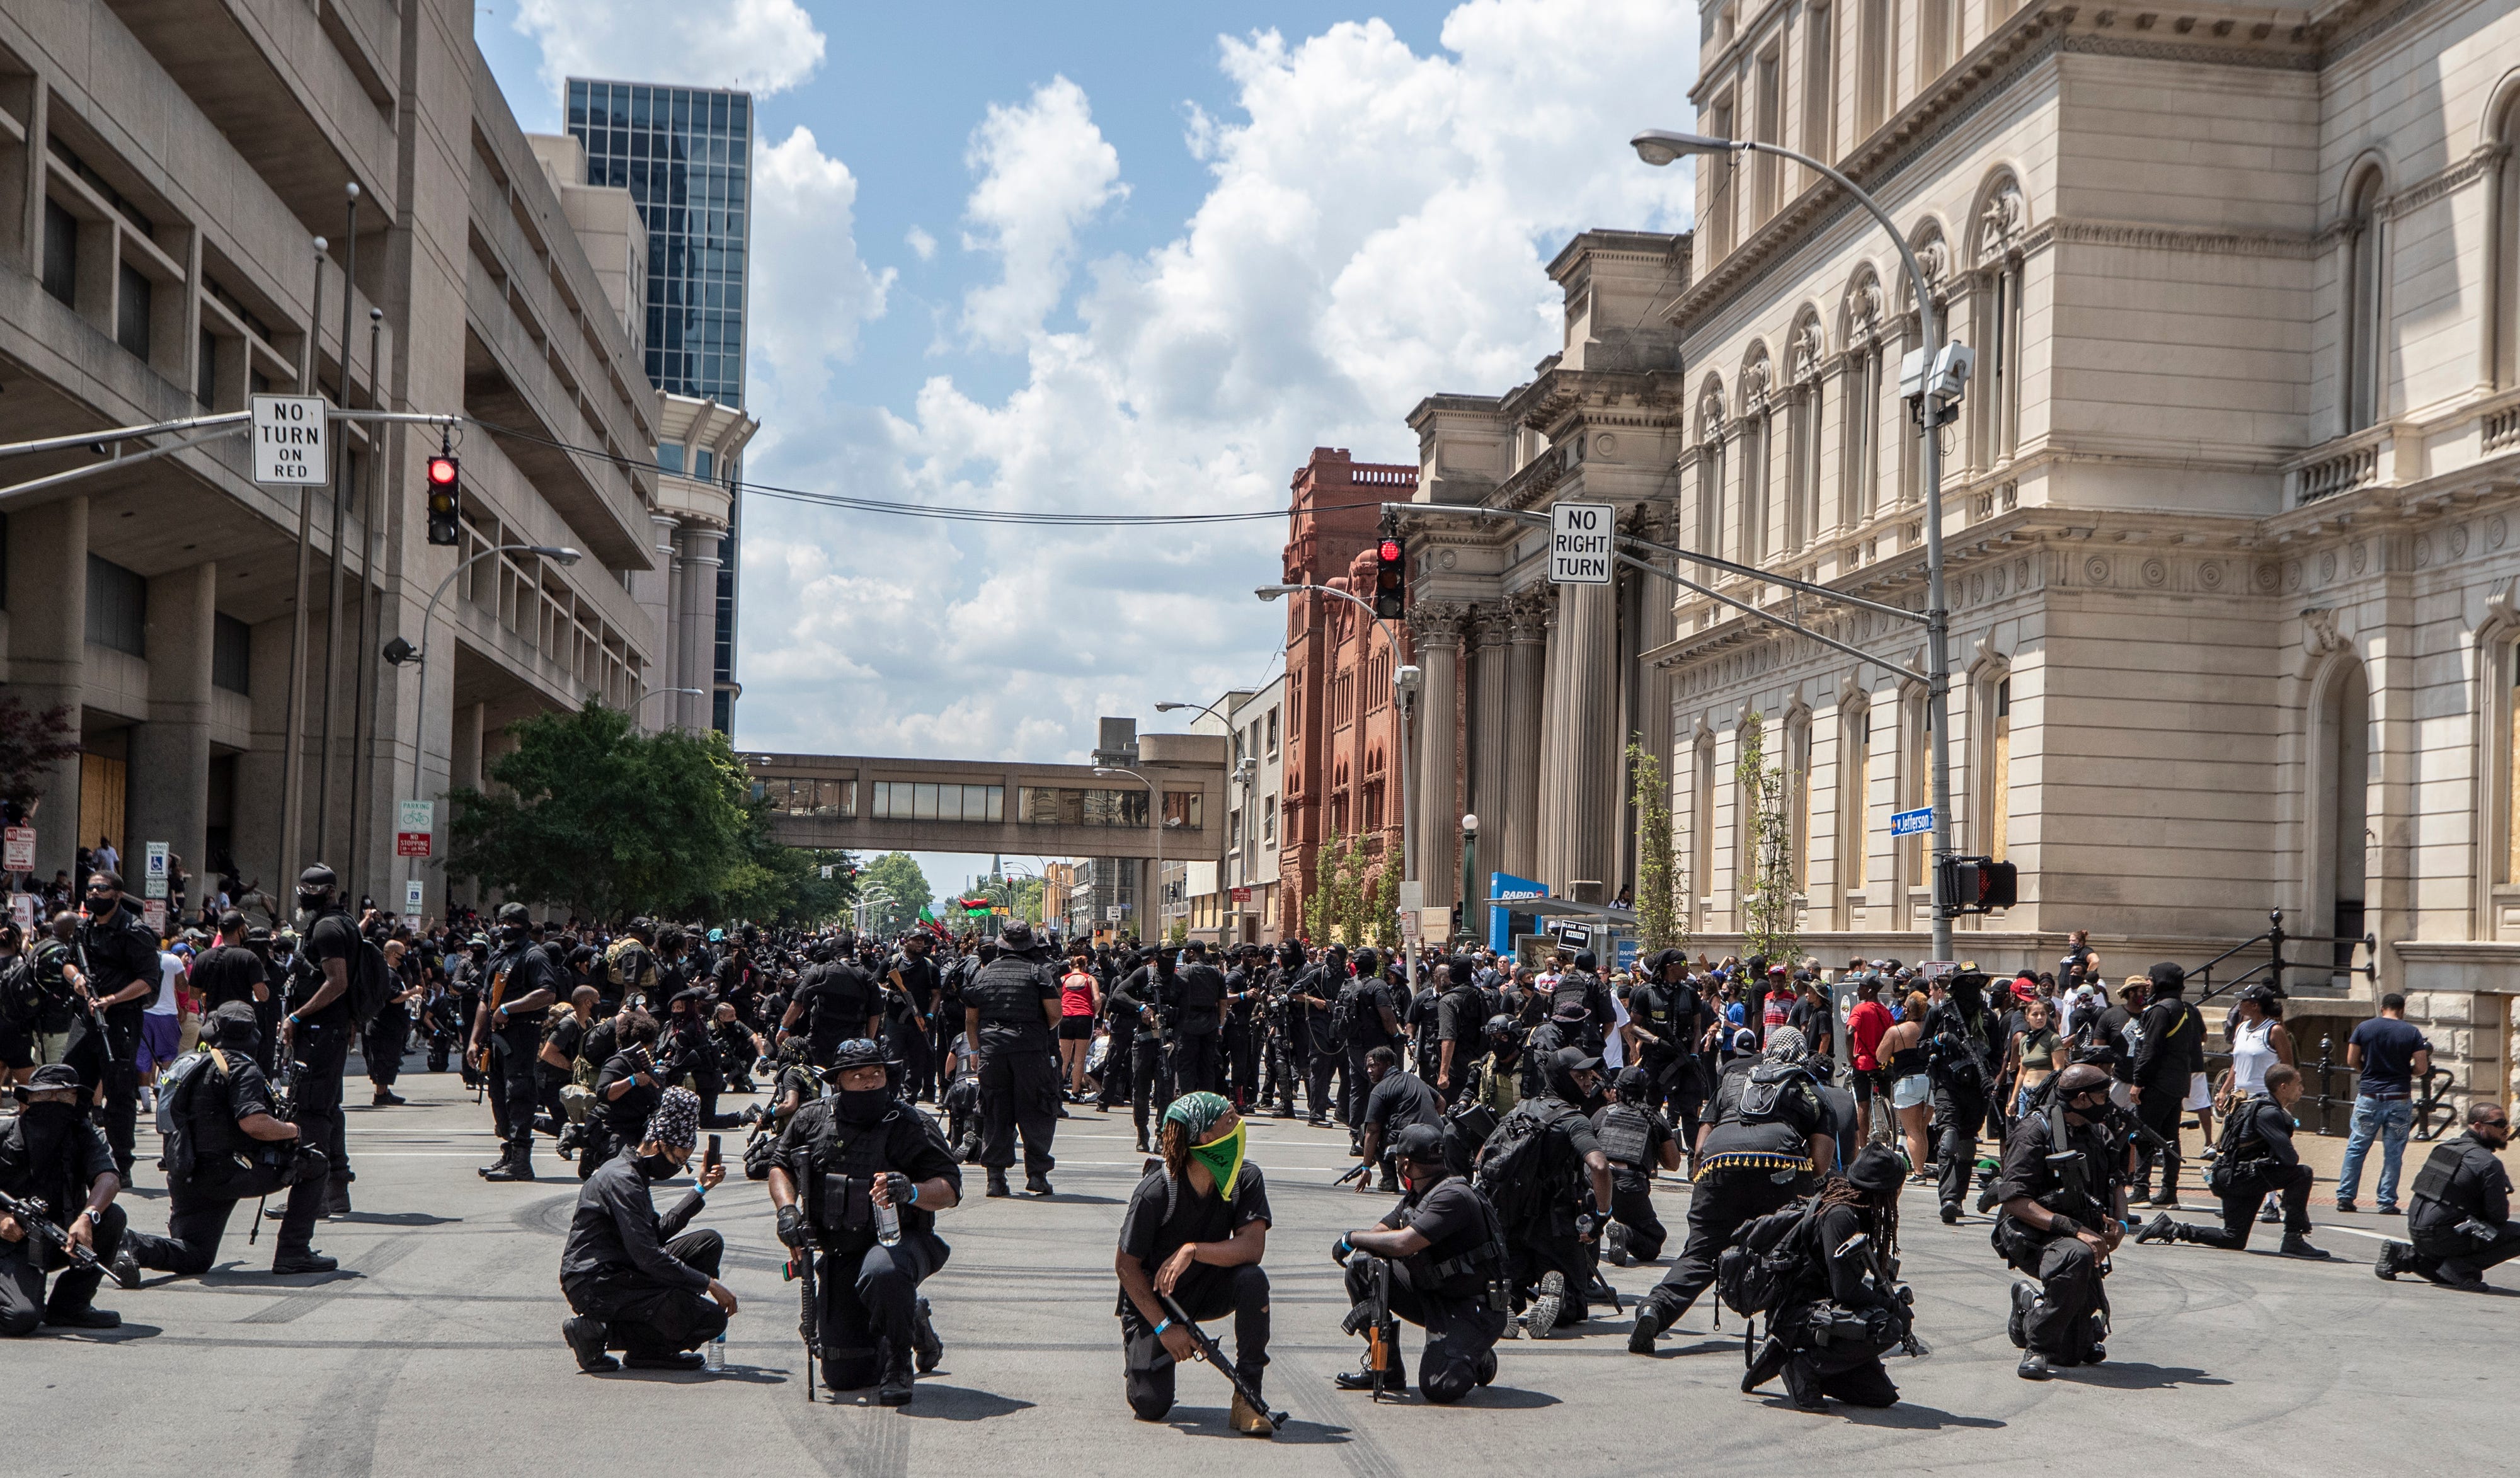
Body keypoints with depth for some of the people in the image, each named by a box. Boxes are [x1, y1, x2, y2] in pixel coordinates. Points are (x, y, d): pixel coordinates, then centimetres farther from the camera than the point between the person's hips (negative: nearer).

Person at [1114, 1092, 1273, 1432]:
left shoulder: (1246, 1179, -15)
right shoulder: (1156, 1191, -25)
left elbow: (1253, 1246, -25)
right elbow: (1126, 1264, -15)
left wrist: (1193, 1250, -37)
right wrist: (1164, 1327, -19)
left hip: (1208, 1291, 3)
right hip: (1152, 1301, -3)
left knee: (1253, 1279, -30)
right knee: (1152, 1405, -16)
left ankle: (1247, 1397, -18)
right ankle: (1139, 1356, 20)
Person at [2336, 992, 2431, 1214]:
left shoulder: (2364, 1028, 1)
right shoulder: (2412, 1033, -2)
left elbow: (2351, 1061, 0)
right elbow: (2422, 1069, -4)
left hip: (2369, 1097, 1)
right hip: (2399, 1099, -1)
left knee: (2356, 1148, 9)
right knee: (2393, 1153, 6)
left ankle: (2345, 1197, 7)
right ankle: (2387, 1202, 5)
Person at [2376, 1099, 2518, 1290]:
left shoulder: (2445, 1147, 13)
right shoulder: (2489, 1164, -12)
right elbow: (2499, 1215, -10)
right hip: (2444, 1236, -9)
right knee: (2517, 1235, -8)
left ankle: (2403, 1255, 12)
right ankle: (2462, 1266, -11)